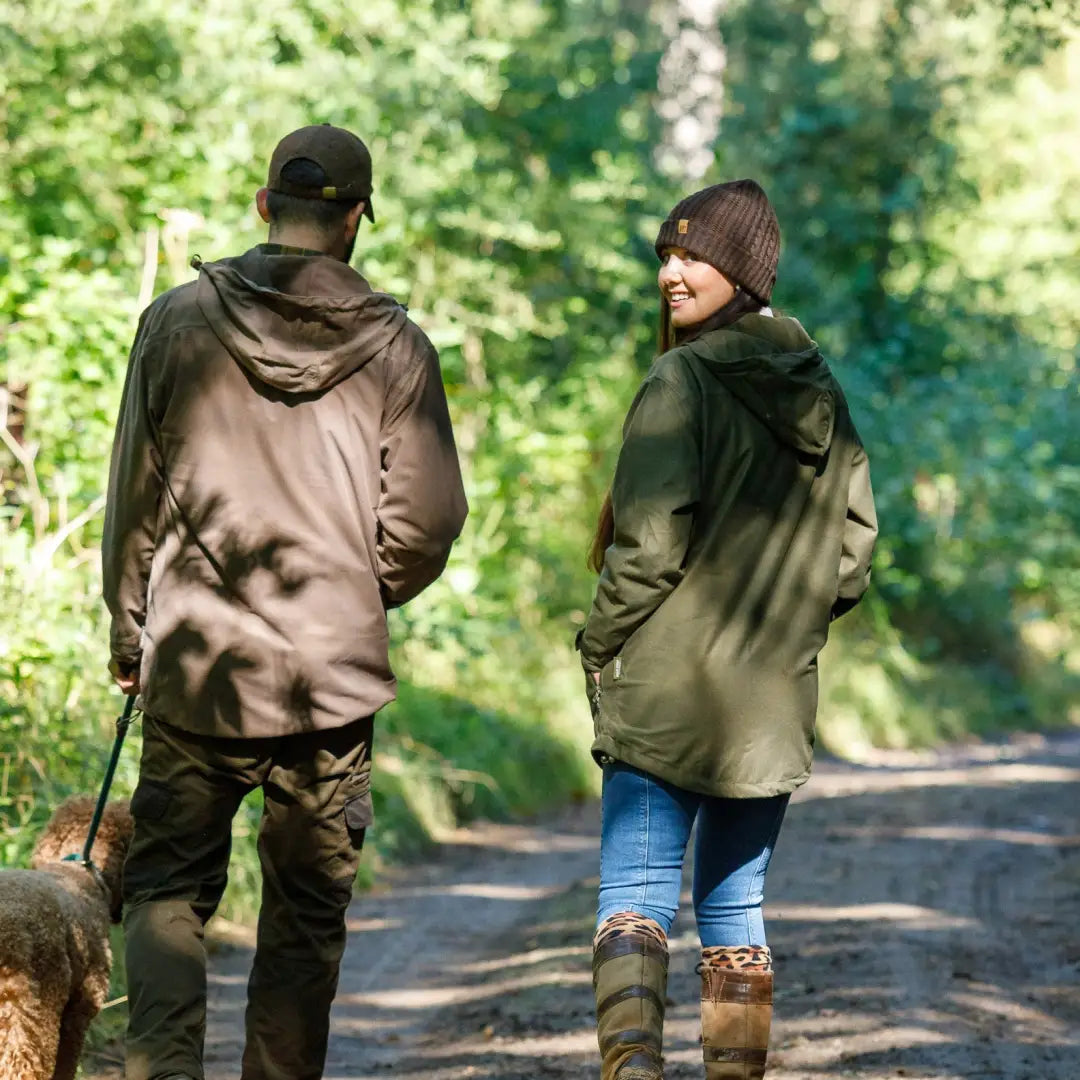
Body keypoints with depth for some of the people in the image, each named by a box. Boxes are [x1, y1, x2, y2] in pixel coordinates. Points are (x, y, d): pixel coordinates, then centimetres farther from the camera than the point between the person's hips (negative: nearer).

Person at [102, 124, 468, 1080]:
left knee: (168, 888, 9)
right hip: (335, 676, 0)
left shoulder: (178, 321, -3)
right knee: (307, 909, 11)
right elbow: (425, 525, -3)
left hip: (193, 668, 0)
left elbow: (134, 504, 2)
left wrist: (129, 639, 15)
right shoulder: (395, 345, -4)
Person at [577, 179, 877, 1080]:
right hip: (774, 703, 6)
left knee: (636, 894, -6)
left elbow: (650, 544, -16)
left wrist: (600, 646, -3)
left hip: (666, 693, -6)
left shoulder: (684, 381, -11)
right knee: (734, 904, 13)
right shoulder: (821, 395, 9)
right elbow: (855, 547, 12)